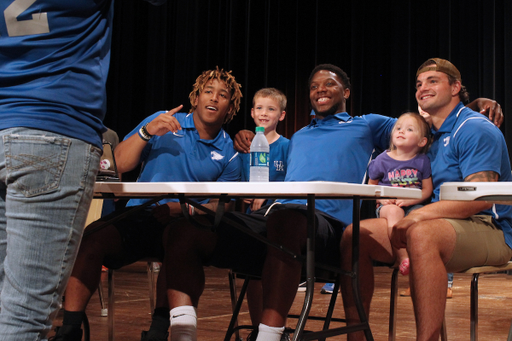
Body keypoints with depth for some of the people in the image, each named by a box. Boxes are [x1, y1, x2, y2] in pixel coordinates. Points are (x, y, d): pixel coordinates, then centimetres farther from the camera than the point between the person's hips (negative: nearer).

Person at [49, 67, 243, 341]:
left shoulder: (228, 154, 10)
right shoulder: (163, 122, 11)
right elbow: (118, 165, 5)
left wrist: (183, 209, -12)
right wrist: (146, 132, -9)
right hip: (140, 215, 1)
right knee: (92, 236, -28)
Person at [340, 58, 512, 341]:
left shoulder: (475, 129, -7)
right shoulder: (433, 136, 22)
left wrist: (416, 216, -26)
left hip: (488, 231, -8)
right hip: (444, 225, 8)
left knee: (421, 233, -40)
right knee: (354, 234, -8)